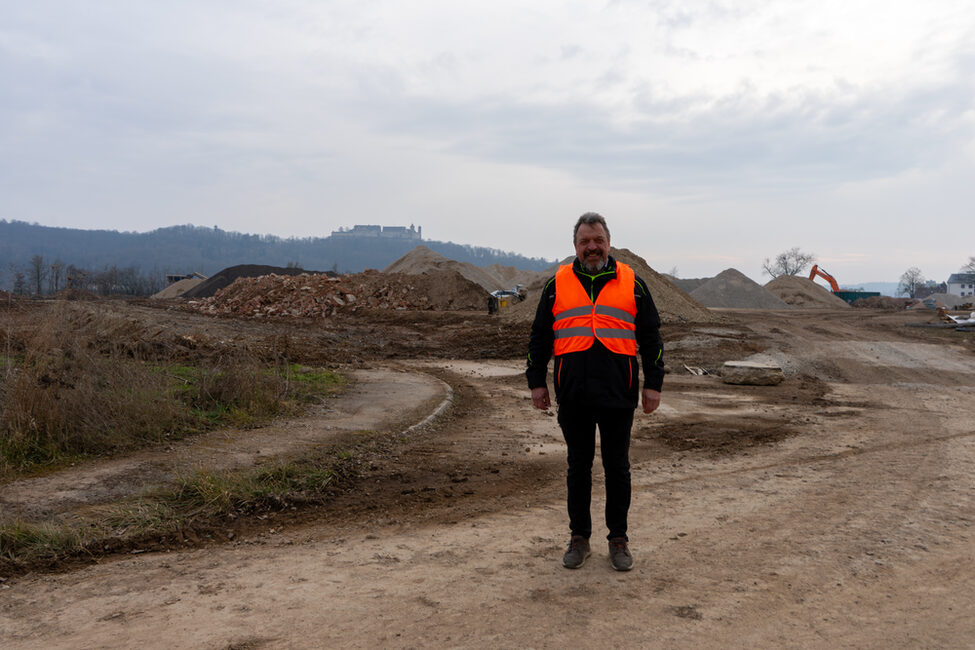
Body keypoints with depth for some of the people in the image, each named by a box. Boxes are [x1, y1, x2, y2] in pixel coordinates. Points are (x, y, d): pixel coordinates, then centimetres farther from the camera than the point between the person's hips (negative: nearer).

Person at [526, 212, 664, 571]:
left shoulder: (632, 285, 7)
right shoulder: (557, 285, 8)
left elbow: (651, 337, 9)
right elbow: (539, 338, 11)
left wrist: (653, 384, 3)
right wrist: (536, 382, 6)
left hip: (618, 395, 0)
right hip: (573, 397, 1)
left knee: (617, 467, 7)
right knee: (578, 466, 9)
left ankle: (618, 539, 20)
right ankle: (579, 538, 21)